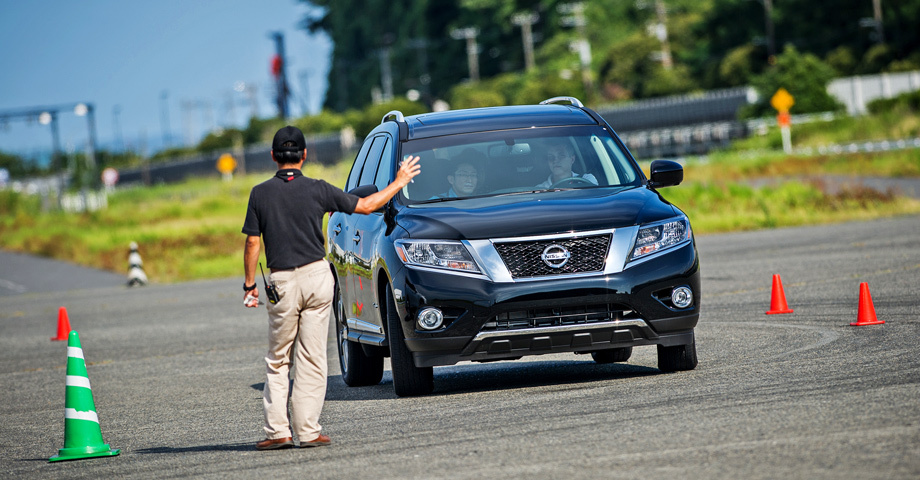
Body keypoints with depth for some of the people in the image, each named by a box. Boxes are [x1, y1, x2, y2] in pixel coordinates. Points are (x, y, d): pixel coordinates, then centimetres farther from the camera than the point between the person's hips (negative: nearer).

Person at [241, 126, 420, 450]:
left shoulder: (260, 193, -1)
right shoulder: (317, 190, -2)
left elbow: (252, 243, -3)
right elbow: (366, 206, 6)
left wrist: (249, 284, 7)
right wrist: (399, 182, 19)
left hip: (281, 281, 0)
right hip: (317, 277, 0)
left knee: (277, 360, 9)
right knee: (312, 358, 2)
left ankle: (277, 431, 3)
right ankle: (308, 431, -1)